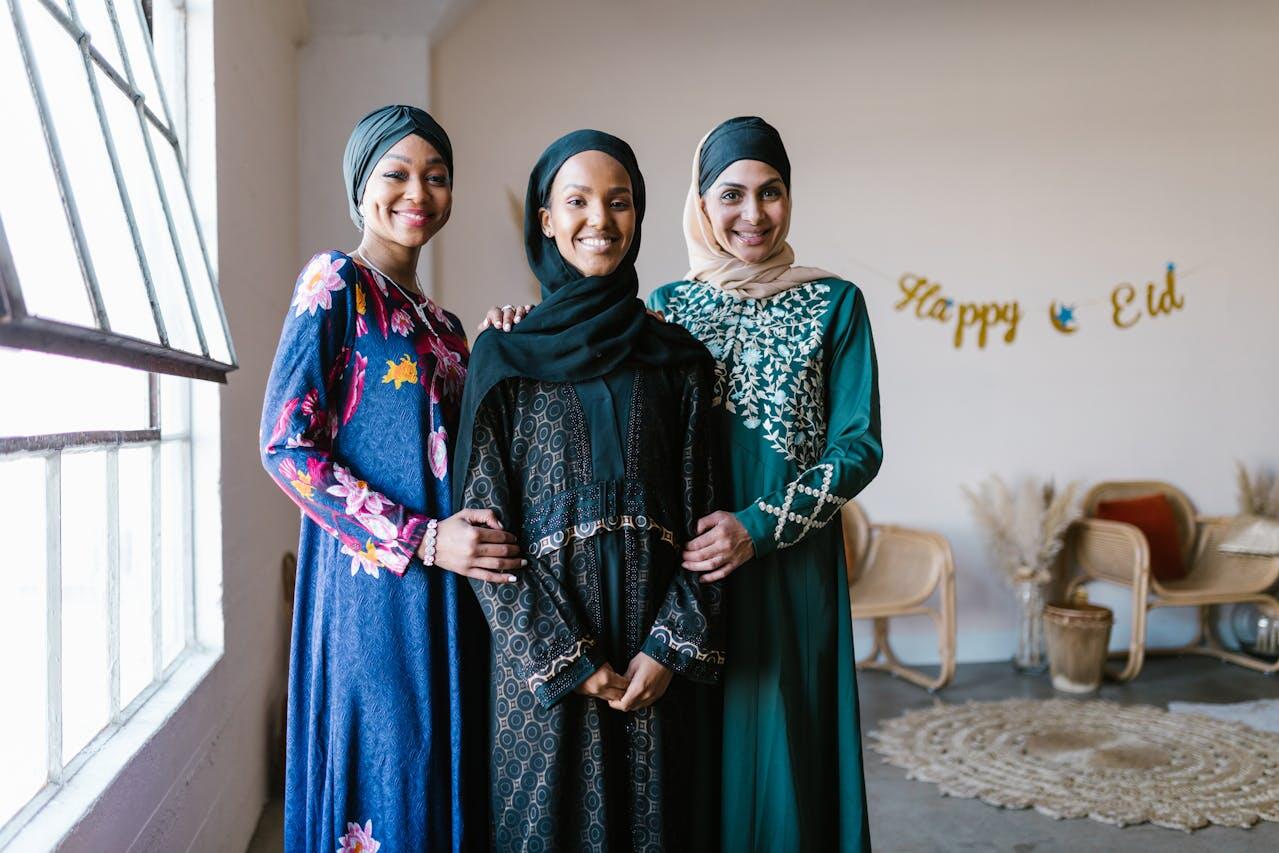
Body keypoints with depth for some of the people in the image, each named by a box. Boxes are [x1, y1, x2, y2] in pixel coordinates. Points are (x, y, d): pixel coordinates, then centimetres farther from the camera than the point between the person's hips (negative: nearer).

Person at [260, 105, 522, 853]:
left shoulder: (443, 325, 16)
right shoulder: (336, 282, -4)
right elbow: (285, 444, -12)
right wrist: (421, 539, -16)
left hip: (452, 583, 7)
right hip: (373, 584, -7)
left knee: (444, 770, 12)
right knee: (383, 776, 1)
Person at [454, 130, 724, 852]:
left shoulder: (680, 358, 5)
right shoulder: (504, 356, 0)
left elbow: (700, 513, 3)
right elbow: (484, 518, -5)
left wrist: (672, 648, -9)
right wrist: (566, 657, -10)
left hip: (658, 644, 2)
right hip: (541, 647, -1)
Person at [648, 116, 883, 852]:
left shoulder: (833, 303, 1)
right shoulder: (668, 306, 7)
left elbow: (859, 445, -4)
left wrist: (760, 528, -15)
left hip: (792, 568, -1)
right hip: (688, 568, 2)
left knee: (785, 744, 6)